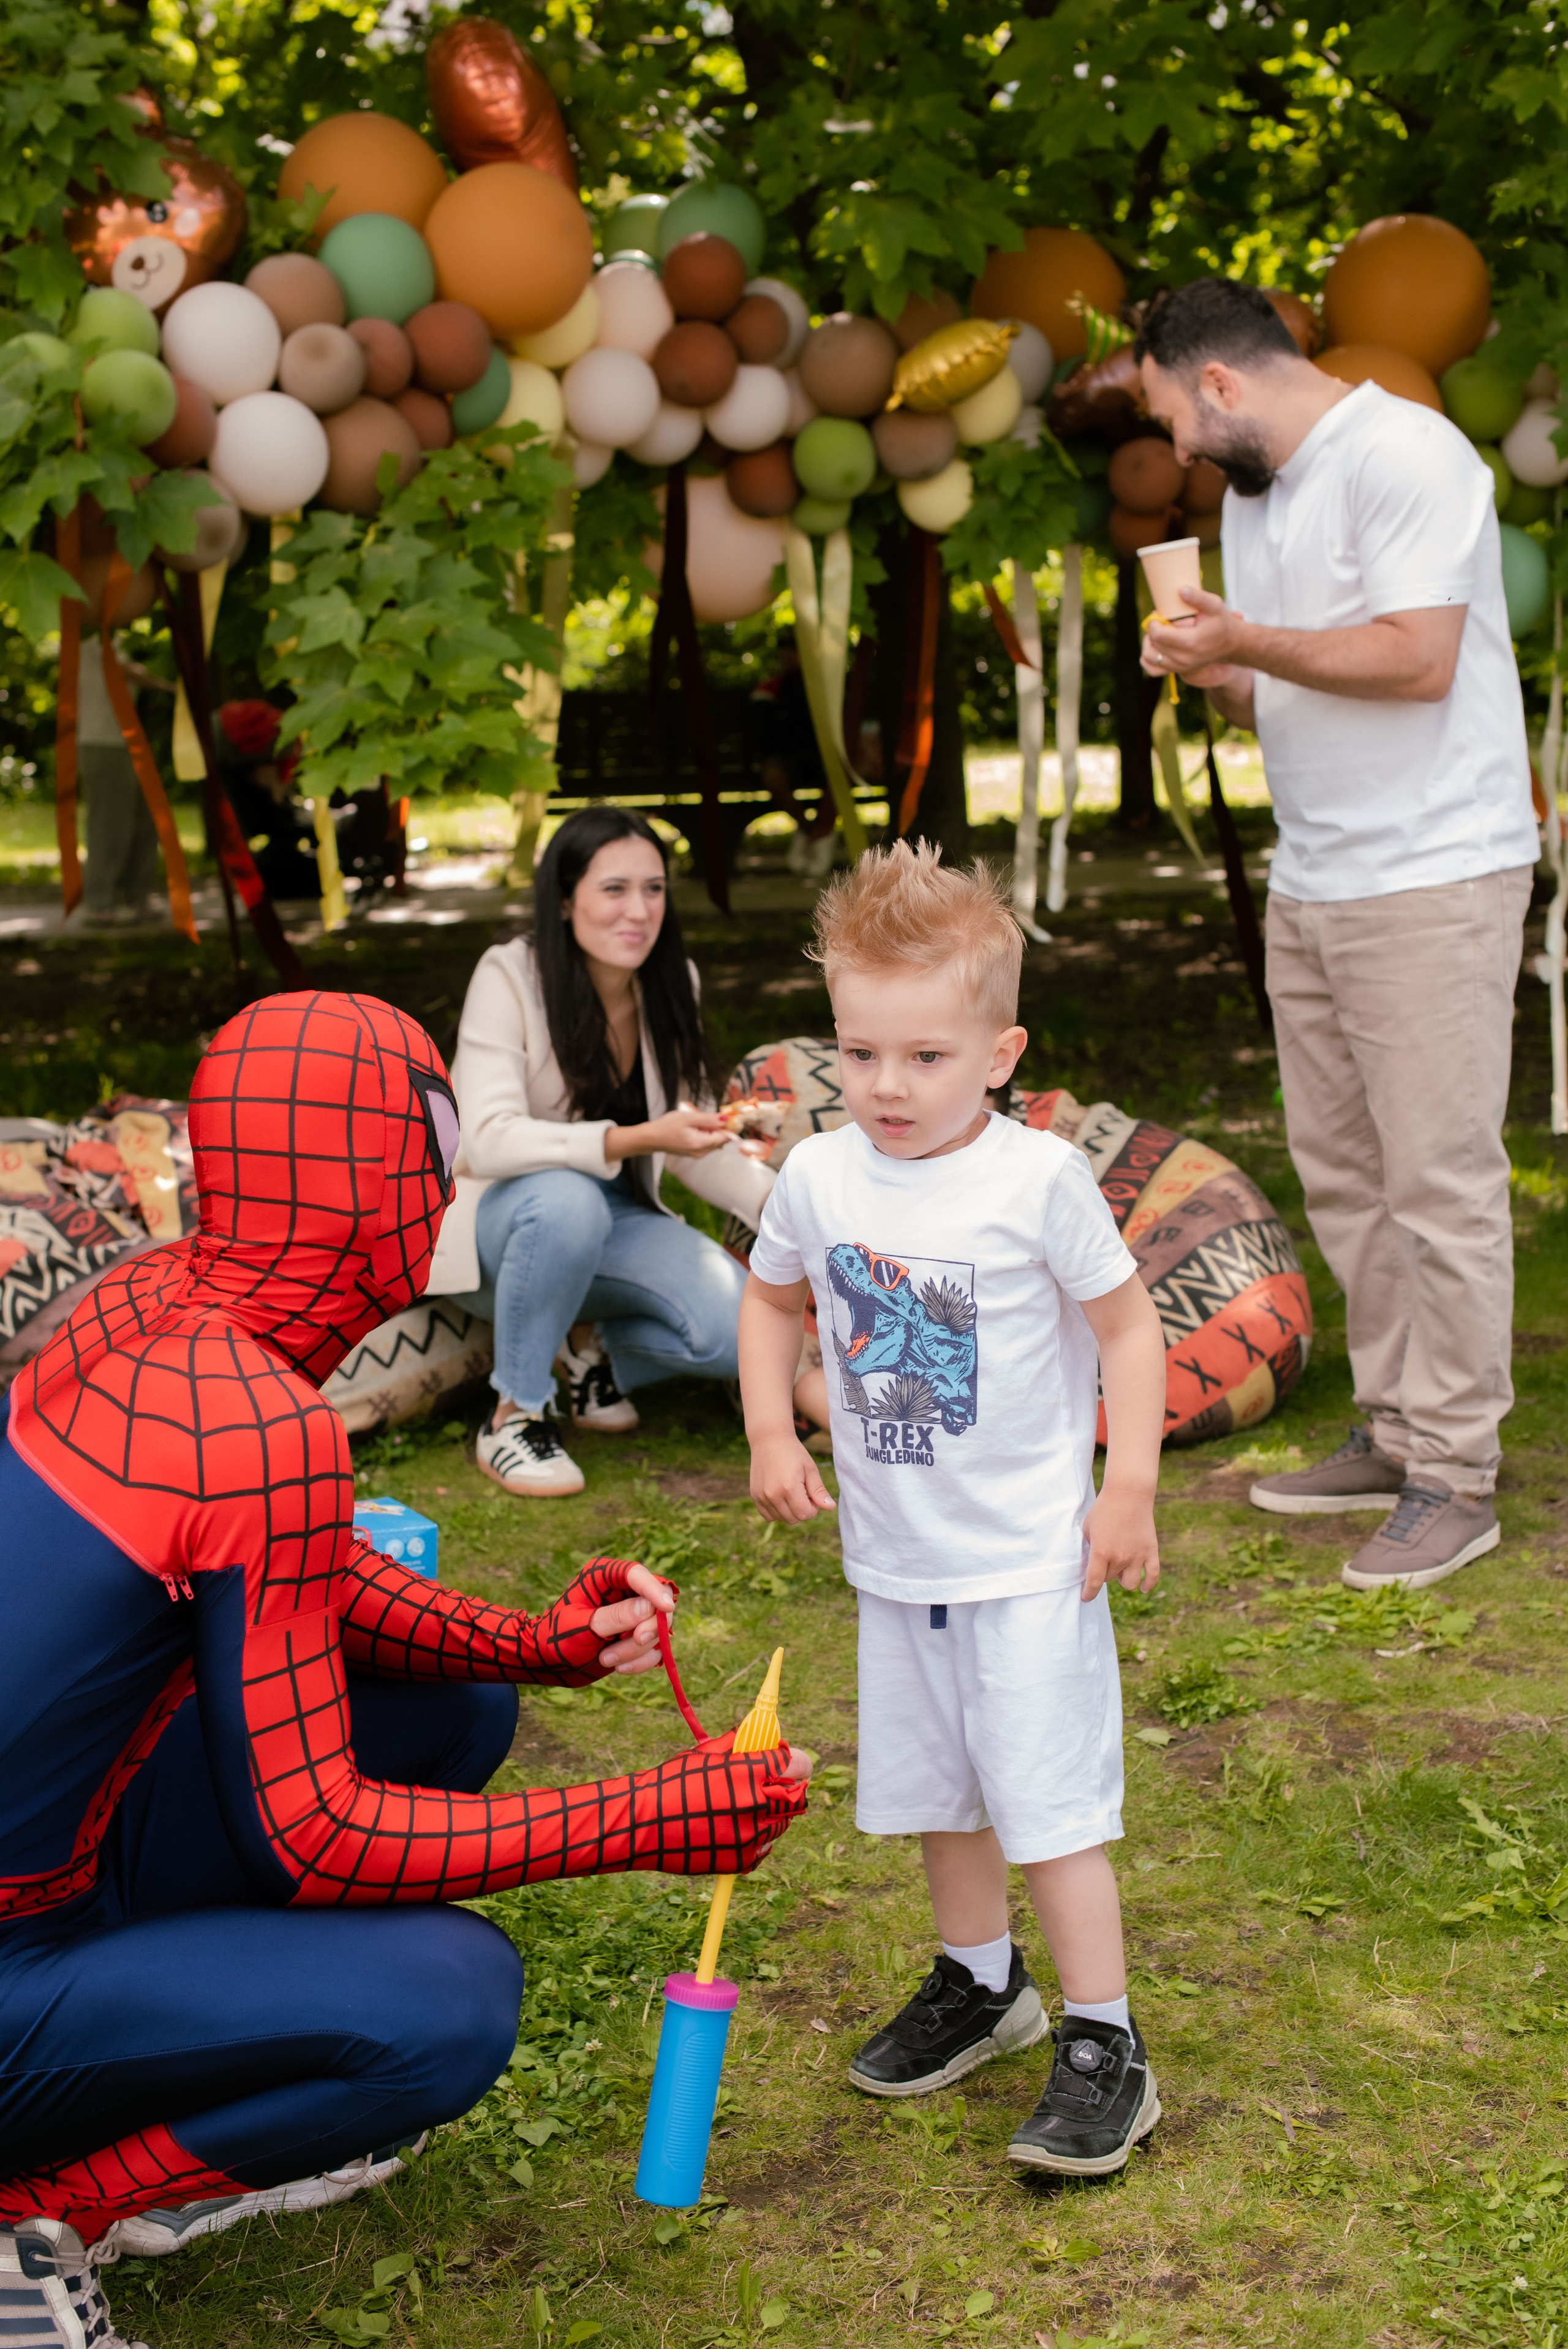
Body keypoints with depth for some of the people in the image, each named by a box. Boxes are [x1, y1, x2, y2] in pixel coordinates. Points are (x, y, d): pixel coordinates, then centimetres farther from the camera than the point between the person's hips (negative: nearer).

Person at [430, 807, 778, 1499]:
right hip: (497, 1220, -5)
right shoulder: (510, 976, -20)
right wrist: (637, 1139, -42)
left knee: (736, 1328, -22)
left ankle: (588, 1346, 10)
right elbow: (489, 1141, -31)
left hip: (611, 1222, 5)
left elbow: (696, 1141, 4)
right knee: (566, 1199, -40)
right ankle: (514, 1417, -20)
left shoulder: (670, 984, -2)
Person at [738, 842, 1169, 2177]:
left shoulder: (1038, 1179, -15)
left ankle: (1105, 2047, 8)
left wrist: (1130, 1485, -10)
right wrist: (771, 1433, 3)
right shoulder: (820, 1178, -3)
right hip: (895, 1558, 5)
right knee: (934, 1788, 18)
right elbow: (772, 1299, 15)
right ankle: (981, 1984, 38)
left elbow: (1127, 1319, -6)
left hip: (1030, 1560, -5)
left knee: (1050, 1801, -4)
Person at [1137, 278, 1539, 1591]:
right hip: (1311, 887, 9)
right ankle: (1395, 1434, 20)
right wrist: (1217, 677, 1)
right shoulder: (1256, 494, 18)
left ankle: (1455, 1479, 0)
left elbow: (1418, 658, -20)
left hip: (1432, 881, -9)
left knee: (1441, 1182, -6)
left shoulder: (1402, 454, -11)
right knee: (1342, 1176, 10)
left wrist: (1247, 642, -16)